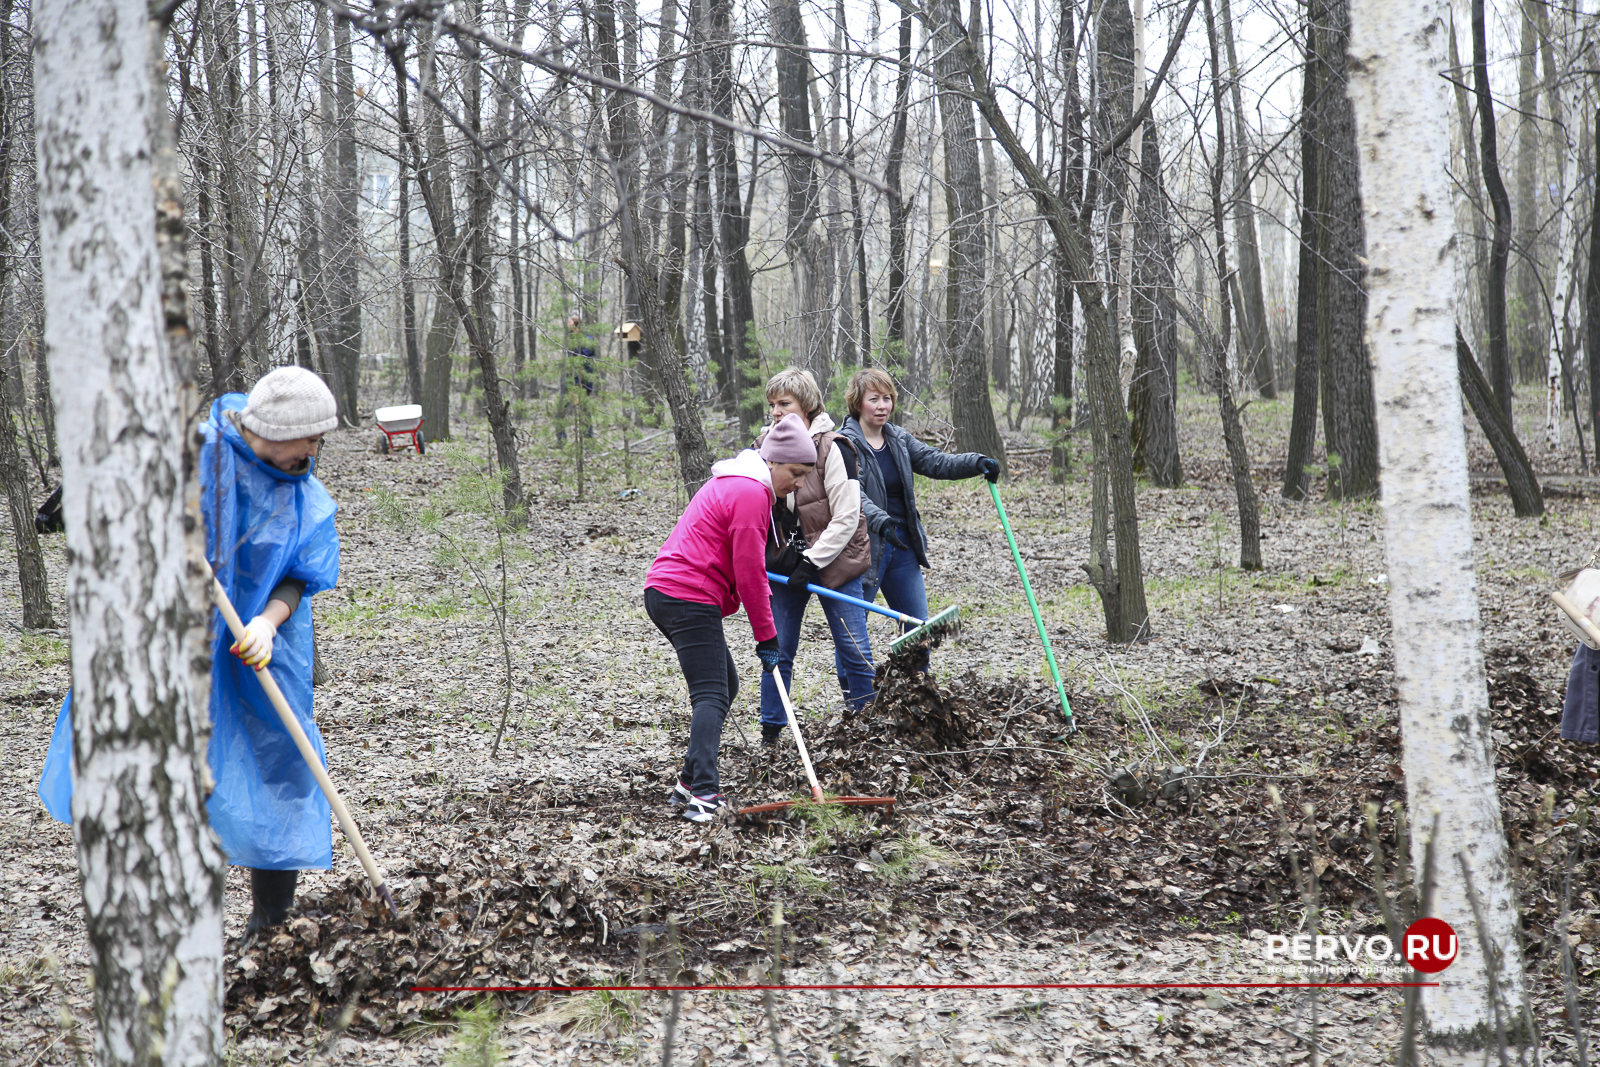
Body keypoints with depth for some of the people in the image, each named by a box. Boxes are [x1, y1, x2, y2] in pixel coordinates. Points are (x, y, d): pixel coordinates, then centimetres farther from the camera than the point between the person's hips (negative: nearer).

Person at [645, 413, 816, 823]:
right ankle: (703, 794, -24)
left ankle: (691, 782, 15)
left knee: (725, 685, 15)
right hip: (689, 600, -11)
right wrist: (766, 638, -5)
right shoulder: (751, 494, -13)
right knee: (712, 695, -14)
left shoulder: (735, 484, 21)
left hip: (664, 591, 11)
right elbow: (749, 573, -13)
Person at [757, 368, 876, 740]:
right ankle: (771, 733, 15)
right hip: (786, 565, 5)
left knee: (854, 652, -2)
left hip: (832, 562, -5)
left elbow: (846, 519, -14)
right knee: (777, 651, 5)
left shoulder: (832, 449, -13)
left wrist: (812, 561, -18)